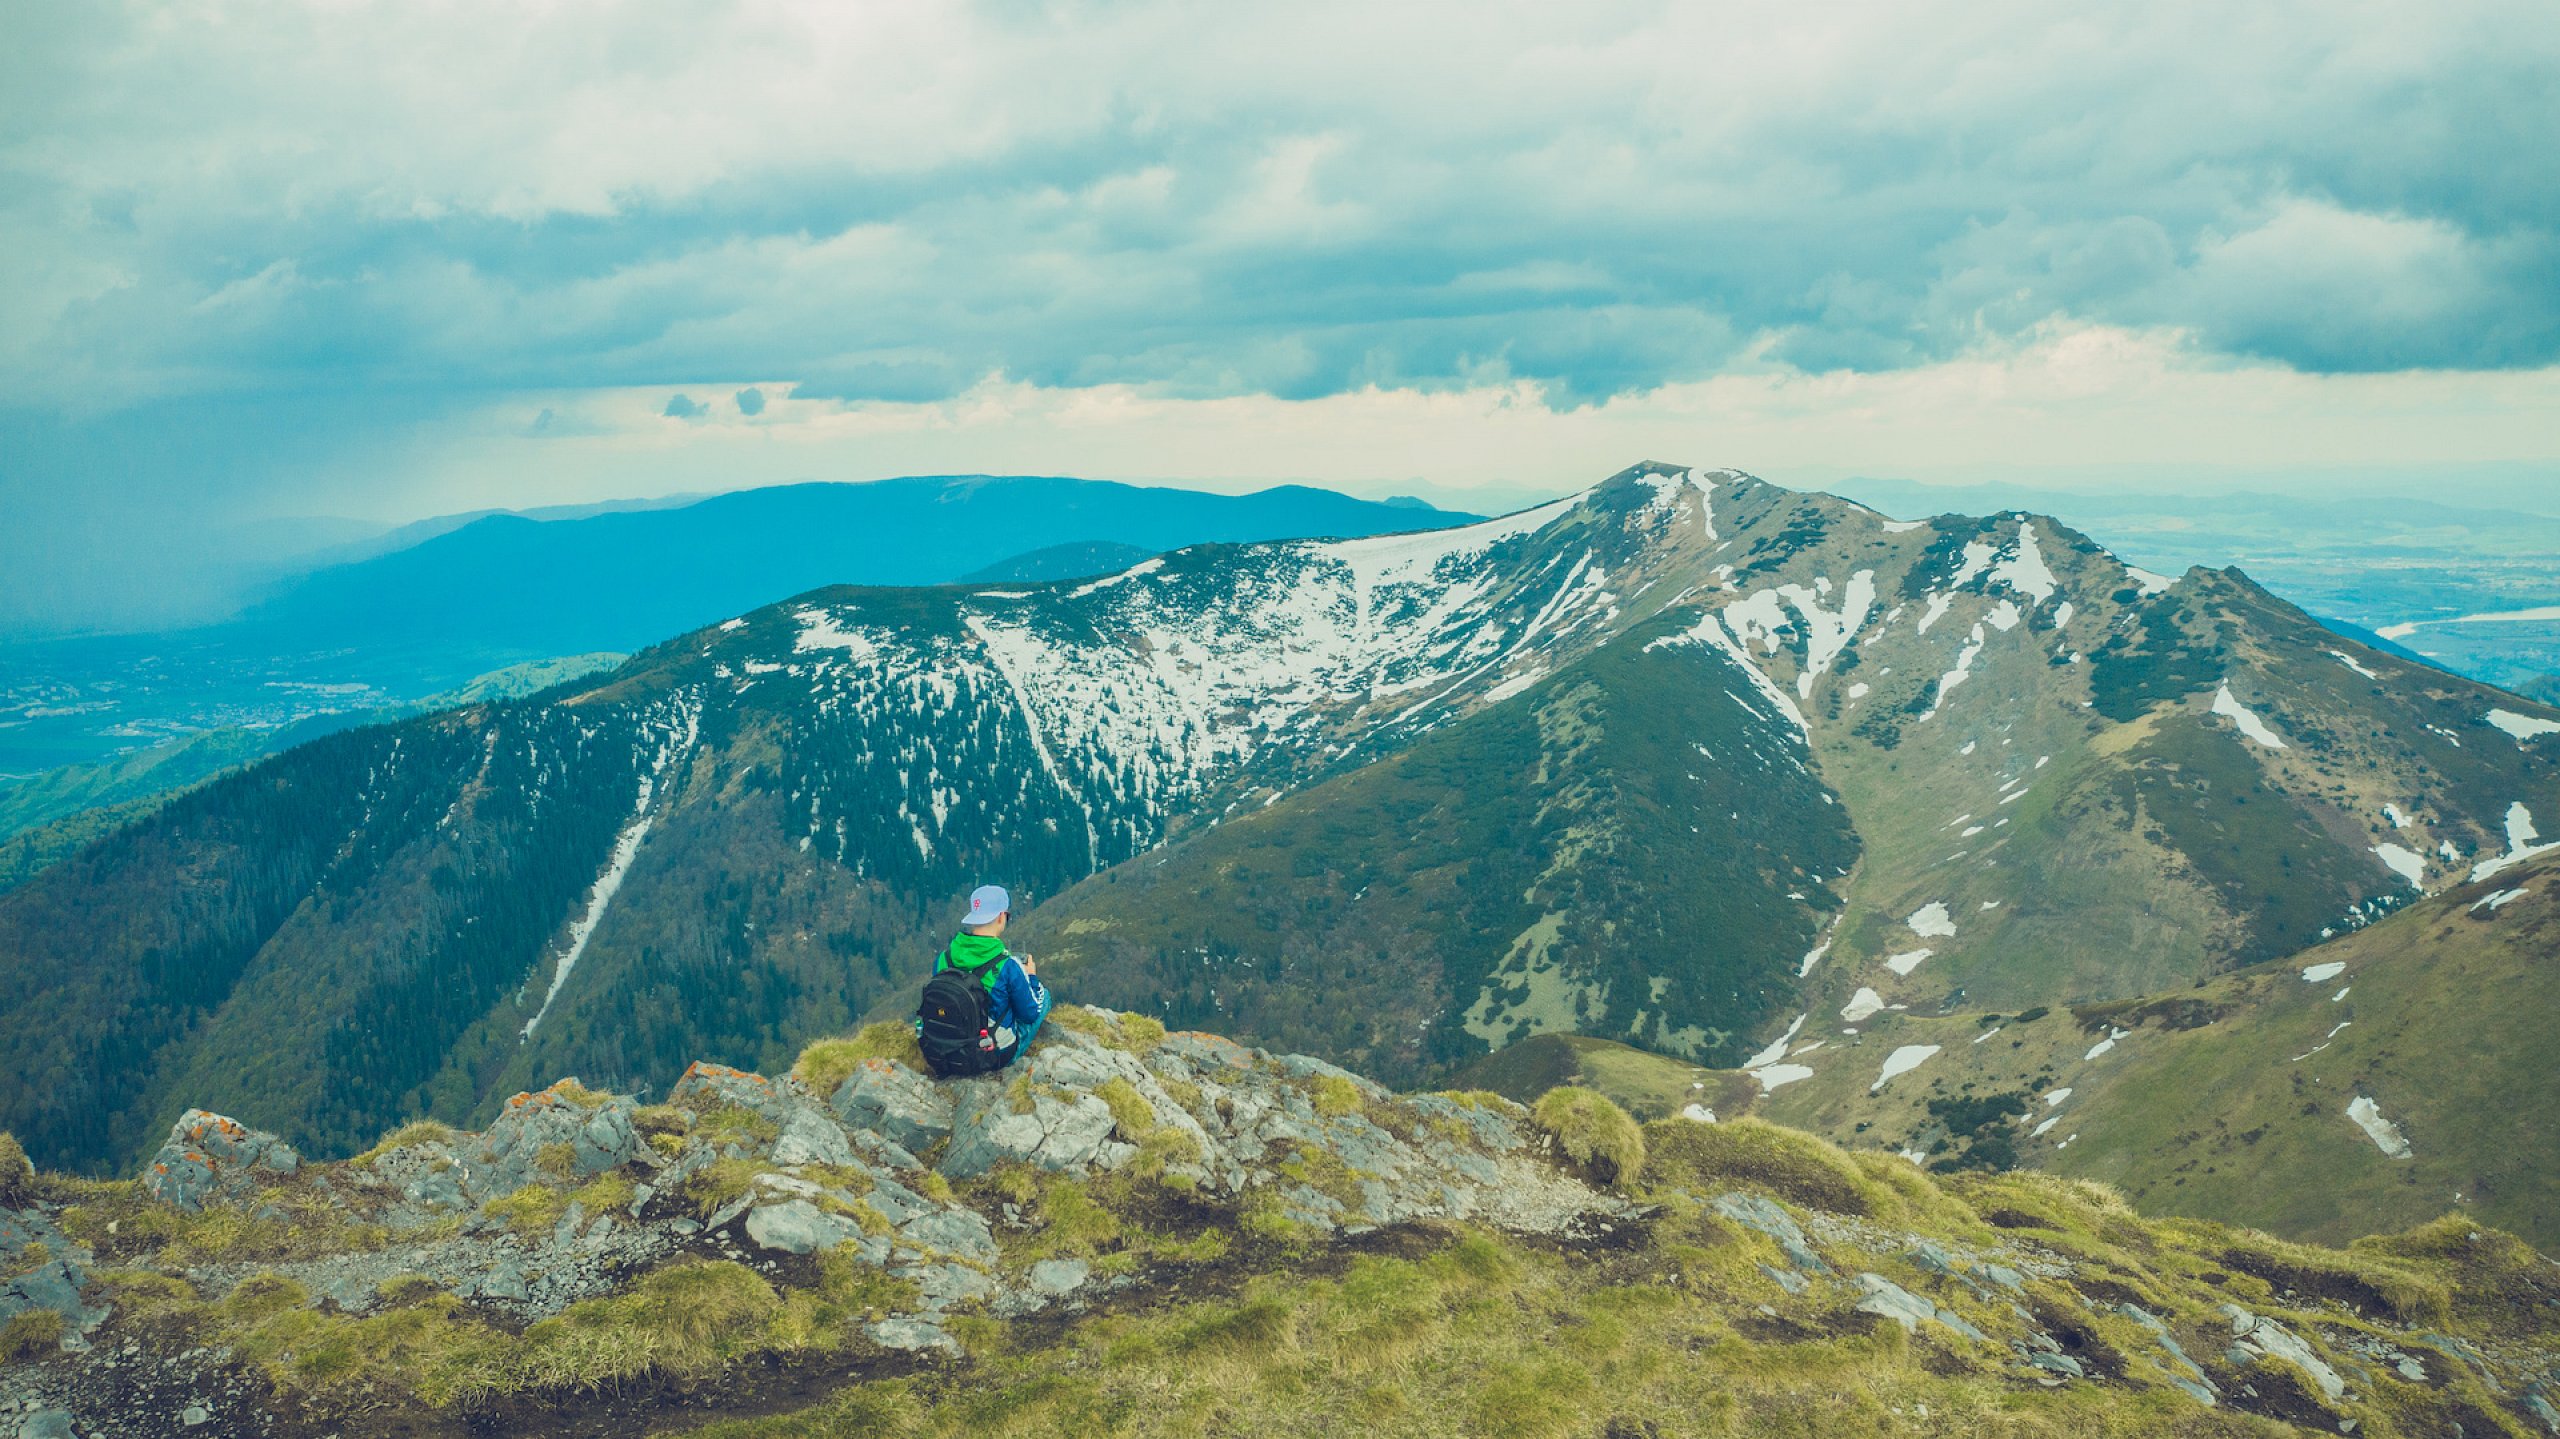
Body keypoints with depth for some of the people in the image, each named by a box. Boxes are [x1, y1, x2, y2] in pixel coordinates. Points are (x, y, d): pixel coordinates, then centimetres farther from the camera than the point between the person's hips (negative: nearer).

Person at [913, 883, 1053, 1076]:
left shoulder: (943, 958, -12)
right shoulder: (1008, 966, -25)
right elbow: (1031, 1014, -11)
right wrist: (1032, 977, 7)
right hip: (997, 1056, -4)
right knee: (1044, 994, 20)